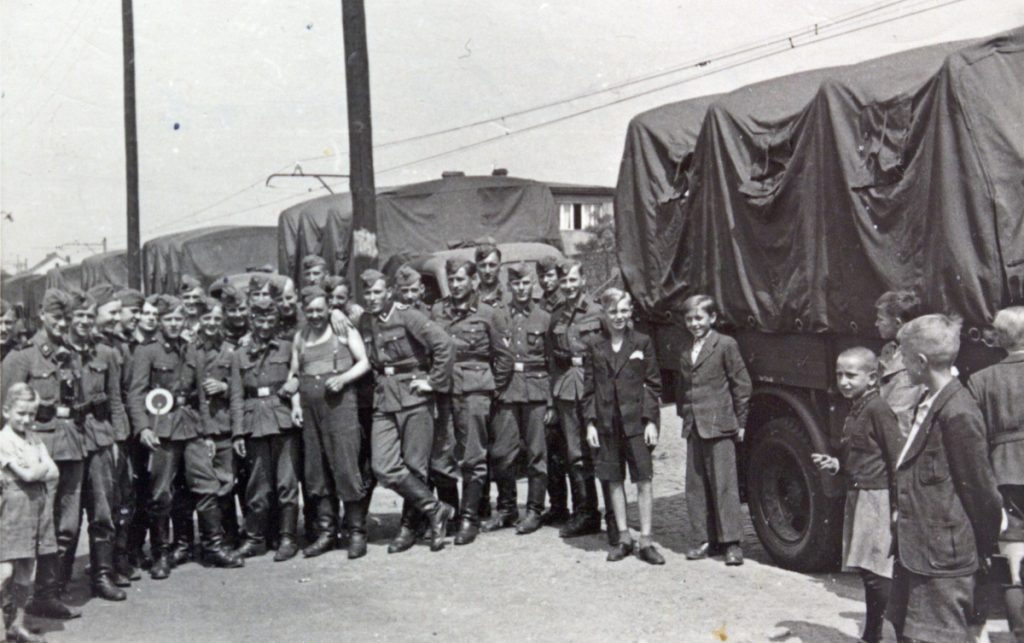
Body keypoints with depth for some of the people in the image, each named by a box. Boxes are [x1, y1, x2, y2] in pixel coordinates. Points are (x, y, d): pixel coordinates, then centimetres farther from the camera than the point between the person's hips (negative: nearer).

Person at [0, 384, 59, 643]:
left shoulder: (34, 439, 12)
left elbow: (53, 474, 6)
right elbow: (27, 474, -17)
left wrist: (37, 469, -10)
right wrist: (43, 466, 0)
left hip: (36, 505, 7)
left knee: (26, 571, 11)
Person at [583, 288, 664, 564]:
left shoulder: (642, 342, 2)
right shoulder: (596, 347, 6)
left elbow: (653, 384, 1)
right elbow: (589, 388, 8)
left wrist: (651, 421, -5)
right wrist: (590, 423, 0)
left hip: (636, 421, -2)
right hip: (606, 423, 2)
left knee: (644, 480, -3)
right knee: (614, 481, 8)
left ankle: (646, 541, 3)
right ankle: (623, 538, 18)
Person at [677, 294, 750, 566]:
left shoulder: (725, 345, -4)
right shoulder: (686, 348, 15)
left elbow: (741, 384, -4)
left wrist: (740, 421, -5)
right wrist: (684, 415, 12)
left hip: (718, 426, -6)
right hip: (693, 428, 7)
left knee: (724, 484, -4)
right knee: (695, 485, 8)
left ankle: (732, 541, 2)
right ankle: (707, 539, 17)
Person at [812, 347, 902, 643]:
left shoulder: (878, 409, -15)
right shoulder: (855, 410, 12)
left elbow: (898, 456, -19)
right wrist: (835, 464, 2)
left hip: (878, 499, -9)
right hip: (858, 497, 9)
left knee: (878, 573, -8)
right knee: (868, 572, 17)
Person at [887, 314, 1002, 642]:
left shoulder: (959, 414, -21)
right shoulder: (929, 403, 9)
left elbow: (981, 490, -15)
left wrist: (984, 546, -4)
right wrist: (902, 515, 15)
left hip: (942, 558, -10)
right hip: (914, 550, 10)